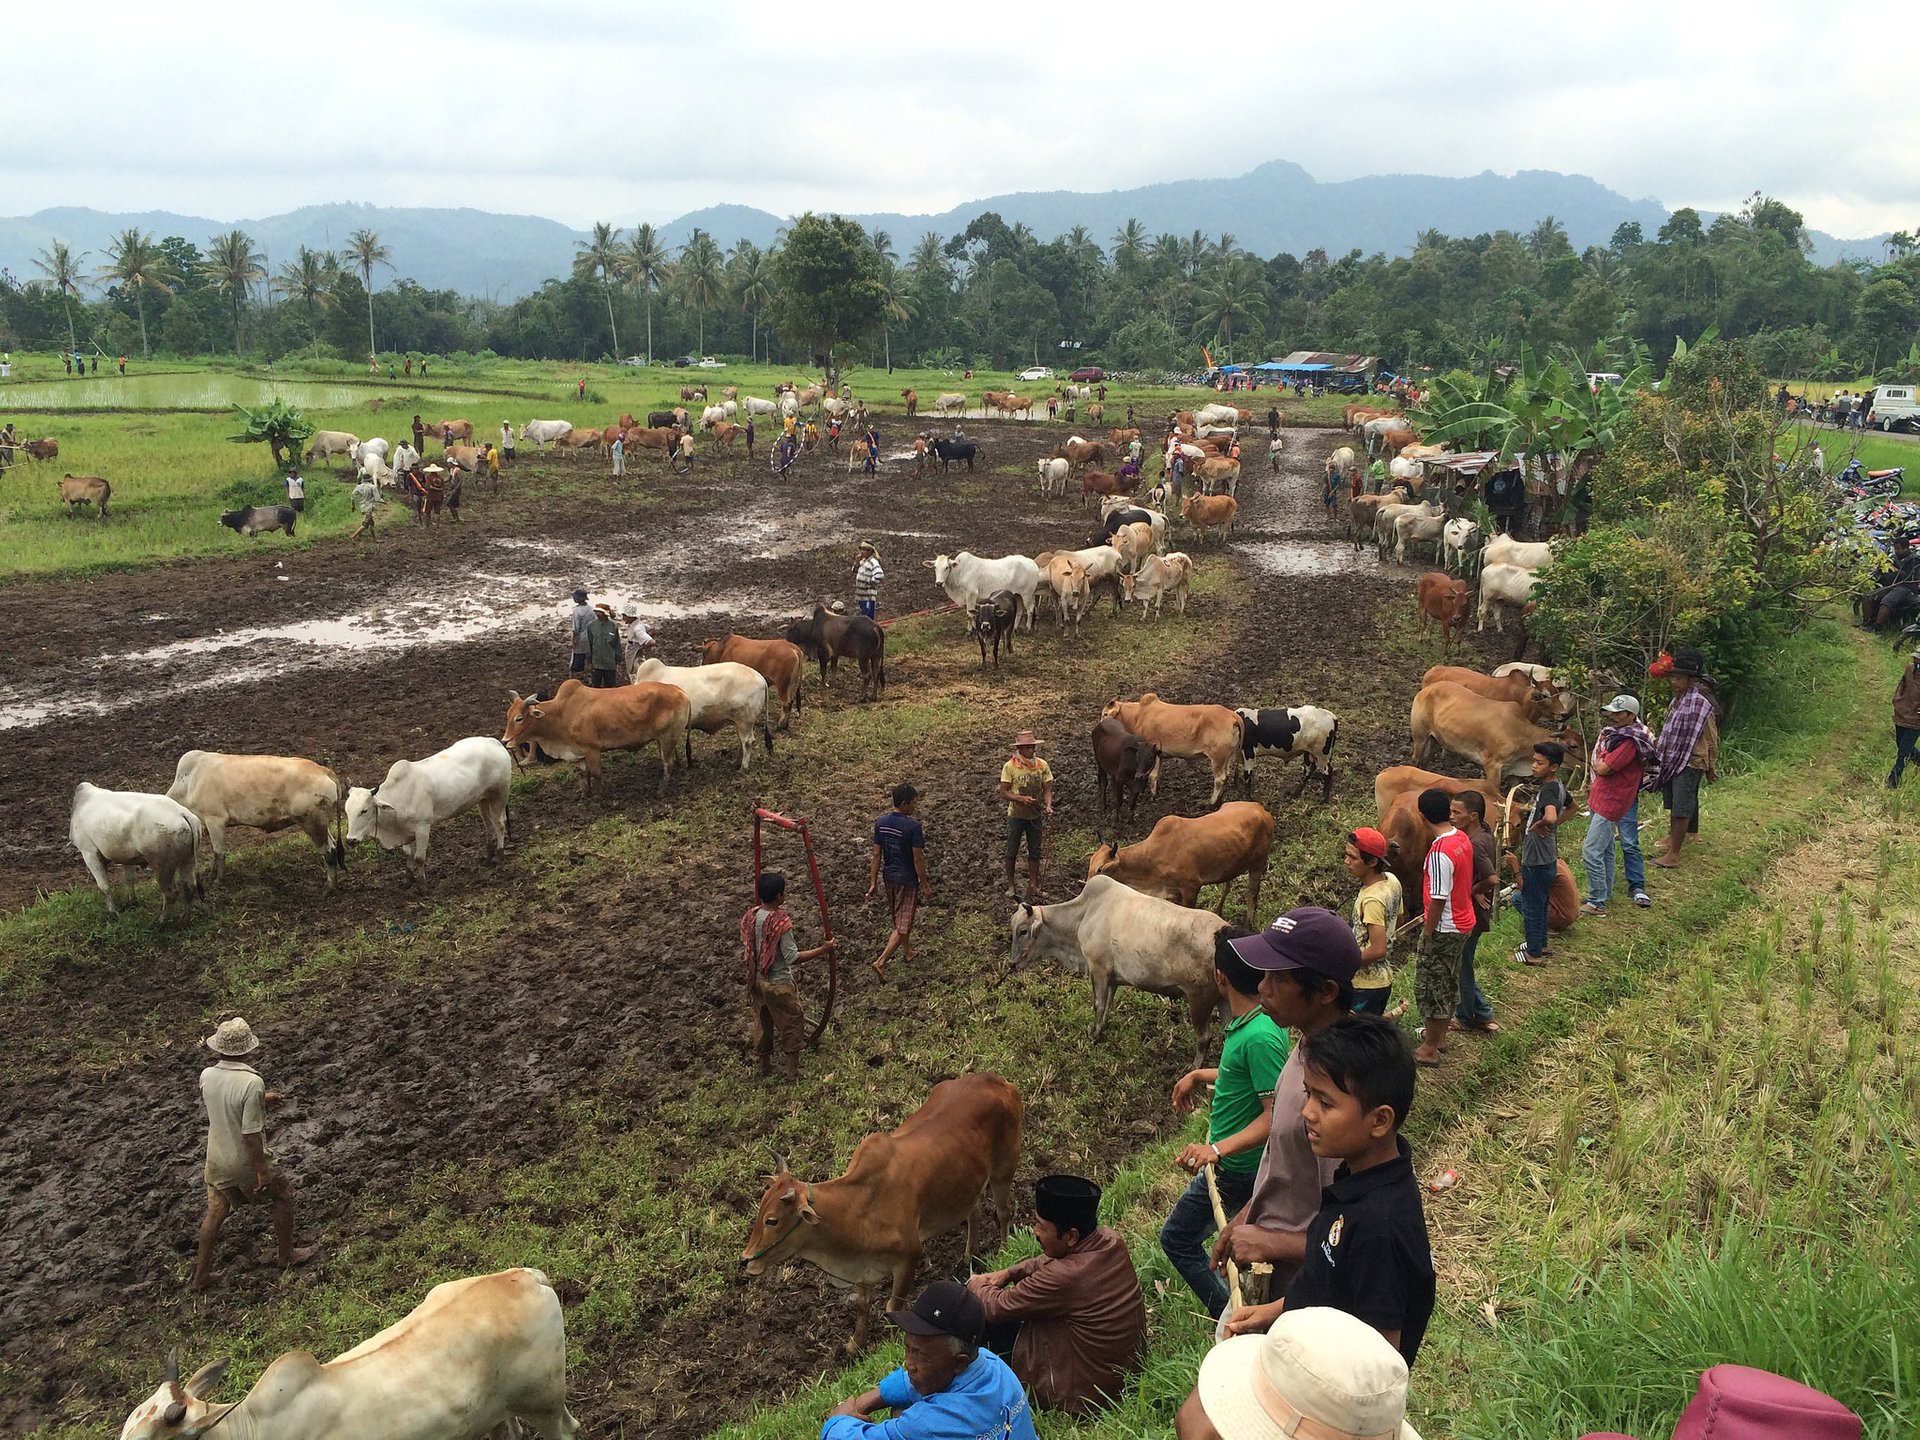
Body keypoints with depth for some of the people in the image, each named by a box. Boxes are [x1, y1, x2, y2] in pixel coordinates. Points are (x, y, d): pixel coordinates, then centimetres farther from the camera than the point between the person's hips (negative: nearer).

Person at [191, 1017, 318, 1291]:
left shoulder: (207, 1076, -10)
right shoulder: (251, 1083, -30)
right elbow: (251, 1134, -27)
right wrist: (262, 1171, -18)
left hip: (217, 1160, 5)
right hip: (245, 1162, -5)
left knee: (215, 1212, 21)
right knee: (283, 1194, 18)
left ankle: (201, 1274, 31)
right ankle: (286, 1255, 31)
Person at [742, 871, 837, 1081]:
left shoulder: (750, 916, -7)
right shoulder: (781, 922, -28)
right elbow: (793, 957, -26)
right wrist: (823, 949, -22)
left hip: (757, 981, 6)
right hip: (779, 984, -6)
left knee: (762, 1022, 24)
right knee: (792, 1025, 13)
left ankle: (763, 1063, 39)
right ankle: (793, 1071, 22)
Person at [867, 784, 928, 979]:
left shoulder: (881, 822, -4)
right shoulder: (913, 826, -22)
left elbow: (876, 855, 0)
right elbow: (918, 859, -18)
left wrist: (873, 883, 5)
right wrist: (925, 884, -7)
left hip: (889, 876, 7)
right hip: (907, 879, -7)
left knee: (898, 918, 25)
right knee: (903, 925, 1)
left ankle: (909, 951, 44)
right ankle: (881, 962, -8)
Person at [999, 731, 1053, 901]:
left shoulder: (1042, 765, -5)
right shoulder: (1010, 767, -13)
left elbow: (1047, 789, -3)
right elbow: (1003, 793, -13)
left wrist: (1048, 806, -22)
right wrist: (1021, 799, -29)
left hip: (1035, 815, 3)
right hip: (1016, 815, -2)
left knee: (1035, 852, 10)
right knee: (1012, 852, 9)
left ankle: (1033, 886, 21)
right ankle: (1010, 885, 24)